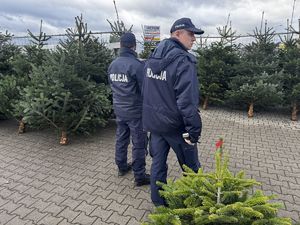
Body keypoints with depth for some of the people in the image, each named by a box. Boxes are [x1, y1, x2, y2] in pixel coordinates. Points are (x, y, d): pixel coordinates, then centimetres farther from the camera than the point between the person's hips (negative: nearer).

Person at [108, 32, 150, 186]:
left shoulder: (112, 64, 3)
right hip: (135, 110, -7)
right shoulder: (137, 64, -19)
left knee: (121, 138, 20)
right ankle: (140, 176, 13)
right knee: (138, 143, 3)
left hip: (118, 108, 7)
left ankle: (122, 167, 35)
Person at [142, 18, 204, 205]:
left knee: (158, 163, 17)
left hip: (154, 121, 7)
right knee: (191, 168, 13)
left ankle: (159, 202, 31)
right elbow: (187, 100, -24)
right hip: (175, 124, -7)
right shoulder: (183, 60, -18)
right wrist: (194, 129, -18)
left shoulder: (152, 58, 7)